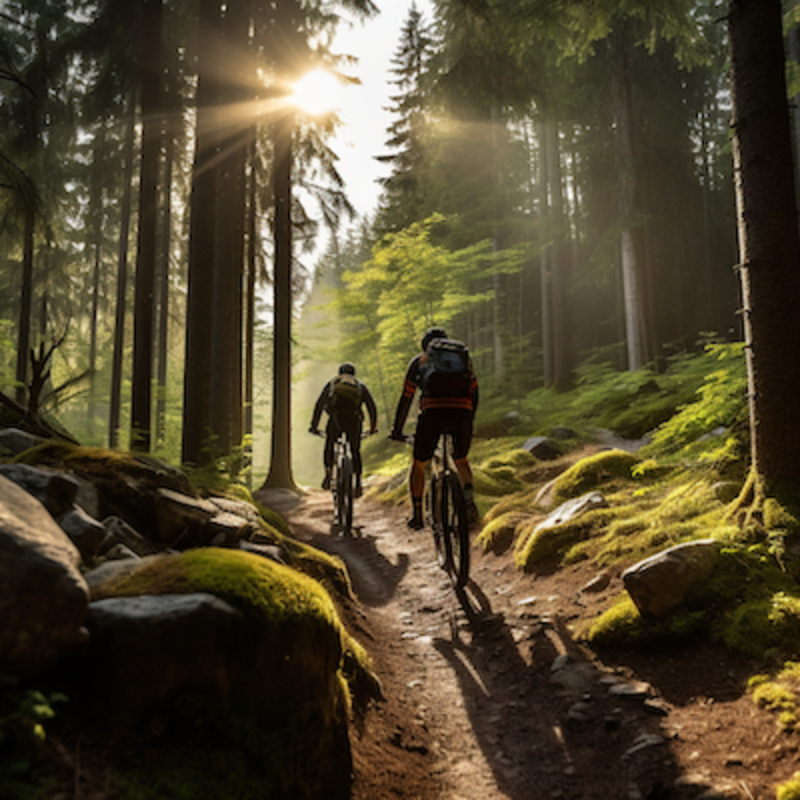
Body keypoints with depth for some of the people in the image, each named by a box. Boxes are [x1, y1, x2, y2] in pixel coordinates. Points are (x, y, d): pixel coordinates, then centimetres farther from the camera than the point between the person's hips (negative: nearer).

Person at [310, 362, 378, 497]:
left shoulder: (332, 383, 25)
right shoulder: (360, 385, 25)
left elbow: (319, 405, 22)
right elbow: (372, 407, 22)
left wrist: (314, 425, 26)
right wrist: (373, 426, 32)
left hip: (336, 419, 0)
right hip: (354, 420, 0)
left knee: (329, 445, 24)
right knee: (355, 451, 17)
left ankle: (328, 474, 7)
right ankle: (358, 482, 7)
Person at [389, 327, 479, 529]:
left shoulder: (419, 360, 23)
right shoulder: (464, 357, 28)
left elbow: (406, 398, 22)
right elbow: (474, 394, 29)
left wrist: (397, 430, 28)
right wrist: (469, 423, 39)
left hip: (432, 413, -2)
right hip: (462, 414, 2)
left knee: (418, 465, 17)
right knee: (461, 460, 27)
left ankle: (417, 514, 11)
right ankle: (469, 500, 7)